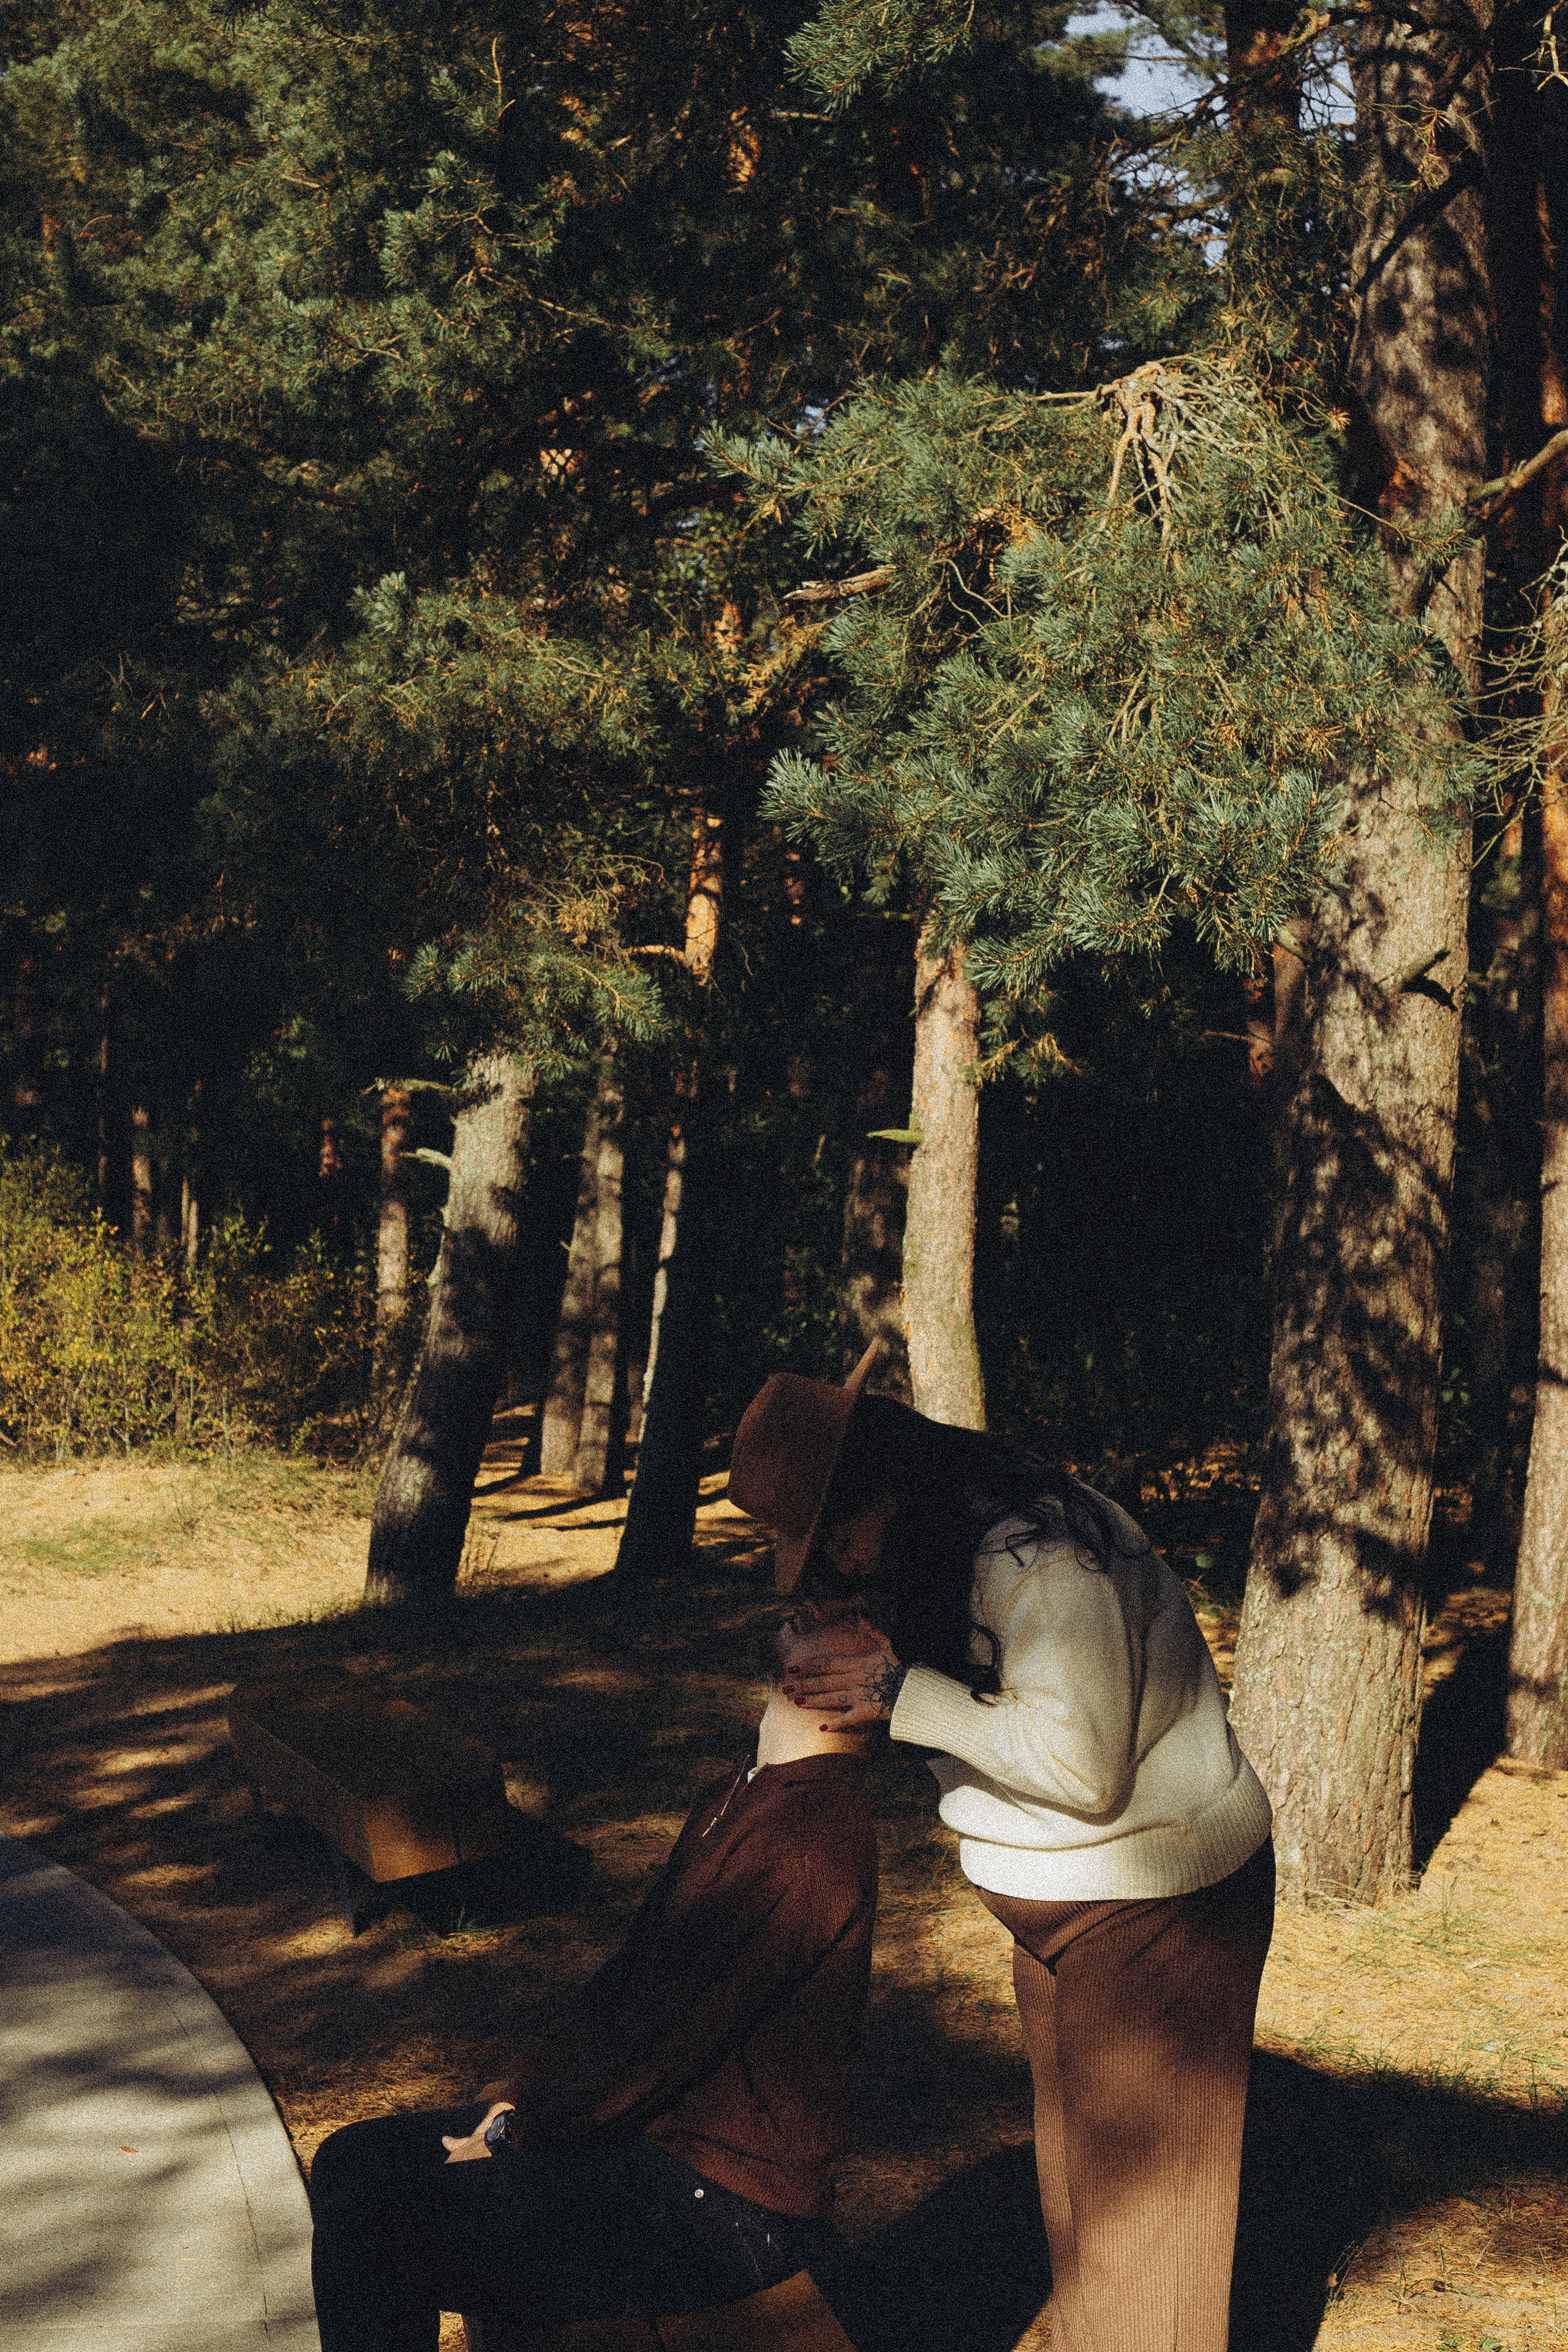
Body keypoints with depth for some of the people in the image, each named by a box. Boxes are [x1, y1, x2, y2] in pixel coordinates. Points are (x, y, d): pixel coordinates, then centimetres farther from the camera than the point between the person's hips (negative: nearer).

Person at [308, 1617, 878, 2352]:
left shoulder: (804, 1841, -25)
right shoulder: (742, 1795, 9)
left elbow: (660, 2039, -22)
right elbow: (629, 1976, 15)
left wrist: (507, 2133, -9)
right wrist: (515, 2099, 4)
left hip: (719, 2208, -10)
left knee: (369, 2231, -15)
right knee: (355, 2160, 9)